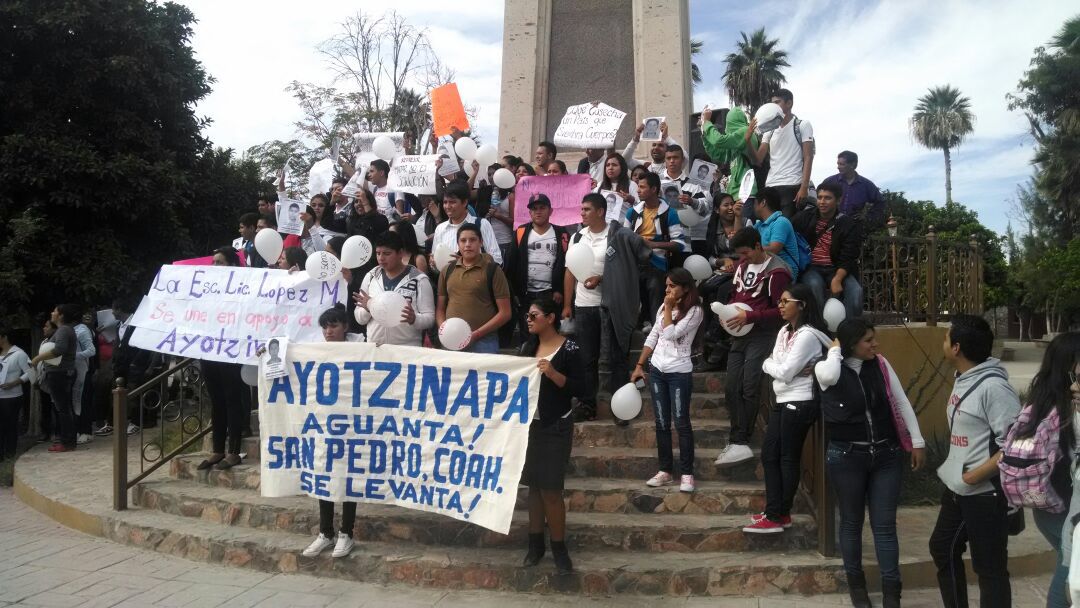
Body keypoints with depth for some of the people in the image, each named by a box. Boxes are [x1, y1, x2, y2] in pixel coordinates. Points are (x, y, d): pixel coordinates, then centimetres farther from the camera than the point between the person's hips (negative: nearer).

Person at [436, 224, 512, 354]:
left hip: (483, 343, -3)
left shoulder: (492, 270, -1)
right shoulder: (447, 271, 11)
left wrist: (476, 335, -12)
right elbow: (440, 309, 16)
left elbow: (504, 313, -5)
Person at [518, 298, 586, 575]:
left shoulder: (569, 350, -10)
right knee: (533, 485, 12)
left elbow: (582, 389, -14)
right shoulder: (526, 347, 8)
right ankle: (535, 543, 23)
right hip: (528, 425, 5)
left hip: (555, 428, -5)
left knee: (551, 489, -3)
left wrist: (553, 373, -24)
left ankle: (559, 548, 11)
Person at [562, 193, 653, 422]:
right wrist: (567, 305, 4)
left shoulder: (618, 235, -9)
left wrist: (601, 279, -14)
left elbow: (622, 270, -5)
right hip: (583, 306, 4)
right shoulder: (577, 237, 7)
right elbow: (570, 272, 8)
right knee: (586, 358, 9)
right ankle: (587, 404, 17)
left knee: (616, 358, 3)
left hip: (611, 304, -4)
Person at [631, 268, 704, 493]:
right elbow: (653, 337, 13)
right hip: (656, 370, 6)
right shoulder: (664, 307, 10)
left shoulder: (695, 311, -10)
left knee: (682, 424, -4)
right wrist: (639, 365, 11)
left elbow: (671, 334, -20)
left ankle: (687, 474, 3)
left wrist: (669, 308, -12)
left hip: (679, 373, -6)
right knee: (662, 423, 9)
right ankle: (666, 471, 16)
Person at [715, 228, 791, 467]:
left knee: (748, 390, -9)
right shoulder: (743, 265, 11)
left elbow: (781, 311, -15)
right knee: (731, 388, 4)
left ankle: (740, 442, -3)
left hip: (762, 335, -8)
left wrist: (749, 316, -21)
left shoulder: (776, 272, -13)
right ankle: (739, 442, 10)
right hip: (741, 333, 8)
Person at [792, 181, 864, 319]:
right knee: (814, 285, -34)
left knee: (856, 291, -26)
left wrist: (837, 280, -24)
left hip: (837, 270, 1)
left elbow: (848, 258, -8)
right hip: (810, 268, -1)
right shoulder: (804, 217, 3)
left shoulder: (847, 224, -2)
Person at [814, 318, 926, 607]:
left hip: (886, 455, 2)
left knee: (885, 525, 5)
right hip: (846, 457, -2)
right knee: (851, 522, 12)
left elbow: (902, 403, 6)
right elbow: (830, 376, -34)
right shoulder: (826, 369, -9)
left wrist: (917, 441, 4)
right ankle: (856, 583, 30)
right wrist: (835, 350, -14)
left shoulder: (881, 365, 2)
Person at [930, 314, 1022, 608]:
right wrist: (953, 471, 10)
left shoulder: (993, 386, -21)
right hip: (958, 490, 10)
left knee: (989, 568, 2)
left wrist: (974, 476, -21)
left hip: (985, 493, -10)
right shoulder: (963, 379, 8)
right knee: (942, 548, 21)